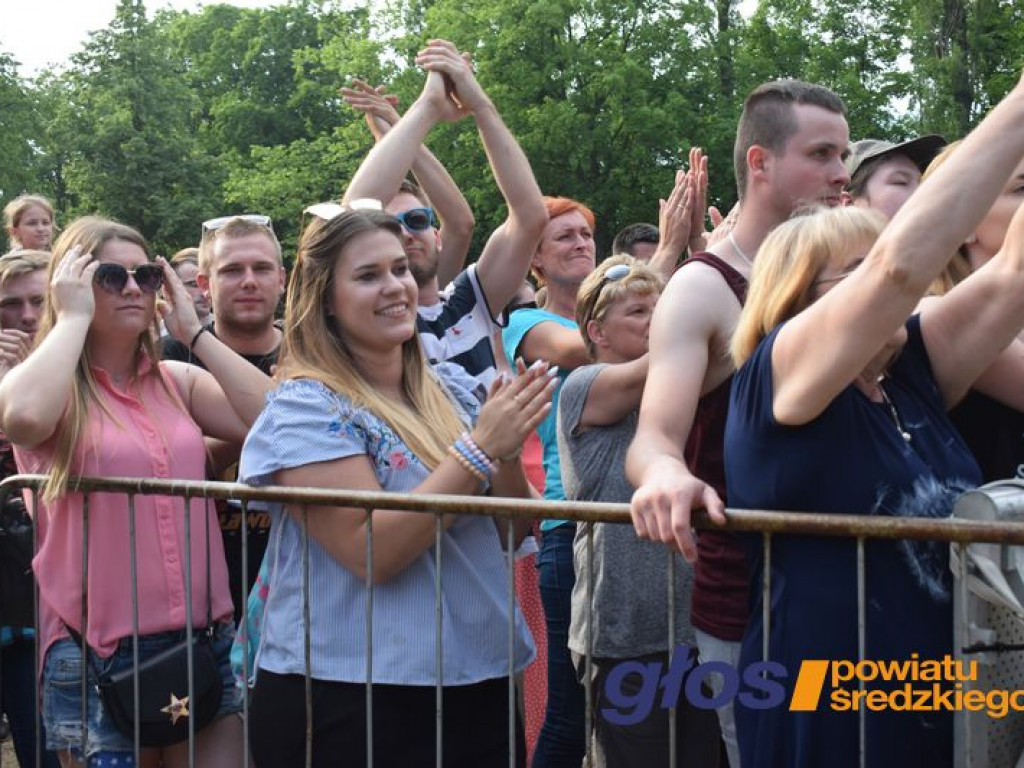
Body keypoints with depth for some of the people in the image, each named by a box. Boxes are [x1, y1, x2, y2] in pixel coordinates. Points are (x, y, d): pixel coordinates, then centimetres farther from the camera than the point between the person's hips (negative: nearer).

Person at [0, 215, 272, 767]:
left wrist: (193, 331, -3)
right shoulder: (47, 386, -4)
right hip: (98, 655, -4)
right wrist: (73, 317, -15)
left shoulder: (178, 381, 9)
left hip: (205, 639, 4)